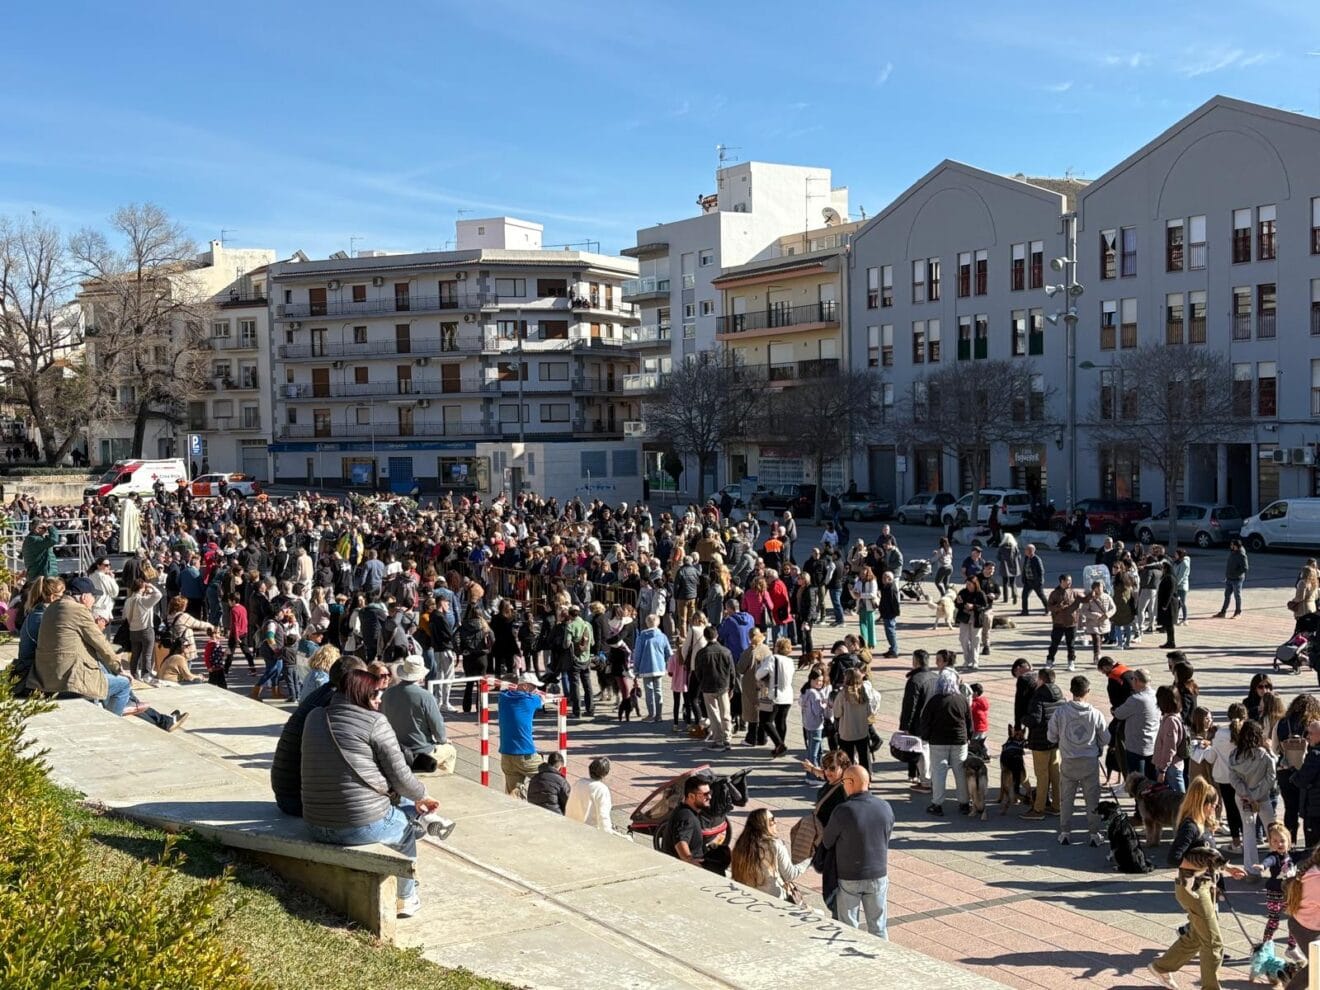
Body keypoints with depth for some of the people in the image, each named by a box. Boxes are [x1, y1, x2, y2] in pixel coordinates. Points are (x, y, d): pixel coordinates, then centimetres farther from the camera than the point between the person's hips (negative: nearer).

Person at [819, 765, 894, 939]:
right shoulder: (885, 807, -9)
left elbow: (827, 843, -8)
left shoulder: (843, 811, -22)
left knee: (849, 928, 13)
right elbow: (887, 838, 5)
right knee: (878, 927, 16)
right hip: (878, 874, 3)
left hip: (849, 878, -3)